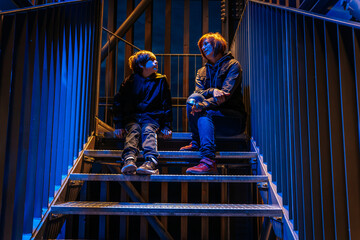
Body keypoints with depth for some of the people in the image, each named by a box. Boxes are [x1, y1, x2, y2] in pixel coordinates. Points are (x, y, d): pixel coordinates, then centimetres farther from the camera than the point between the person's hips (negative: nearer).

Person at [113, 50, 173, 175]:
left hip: (152, 117, 0)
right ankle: (129, 160, -54)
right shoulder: (130, 81, 7)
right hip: (132, 117, 1)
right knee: (133, 130, -30)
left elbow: (166, 105, 13)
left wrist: (166, 126, 2)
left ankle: (151, 162, -55)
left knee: (148, 131, -31)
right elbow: (118, 102, 8)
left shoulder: (161, 81, 11)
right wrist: (118, 125, -3)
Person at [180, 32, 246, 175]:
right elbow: (199, 91, 0)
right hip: (213, 111, 4)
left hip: (233, 116, -4)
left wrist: (201, 106, -28)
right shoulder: (202, 72, 19)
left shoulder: (233, 65, 0)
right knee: (193, 98, -22)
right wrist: (213, 91, -24)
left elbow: (226, 93, -15)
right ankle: (196, 143, -21)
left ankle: (208, 161, -43)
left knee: (204, 113, -32)